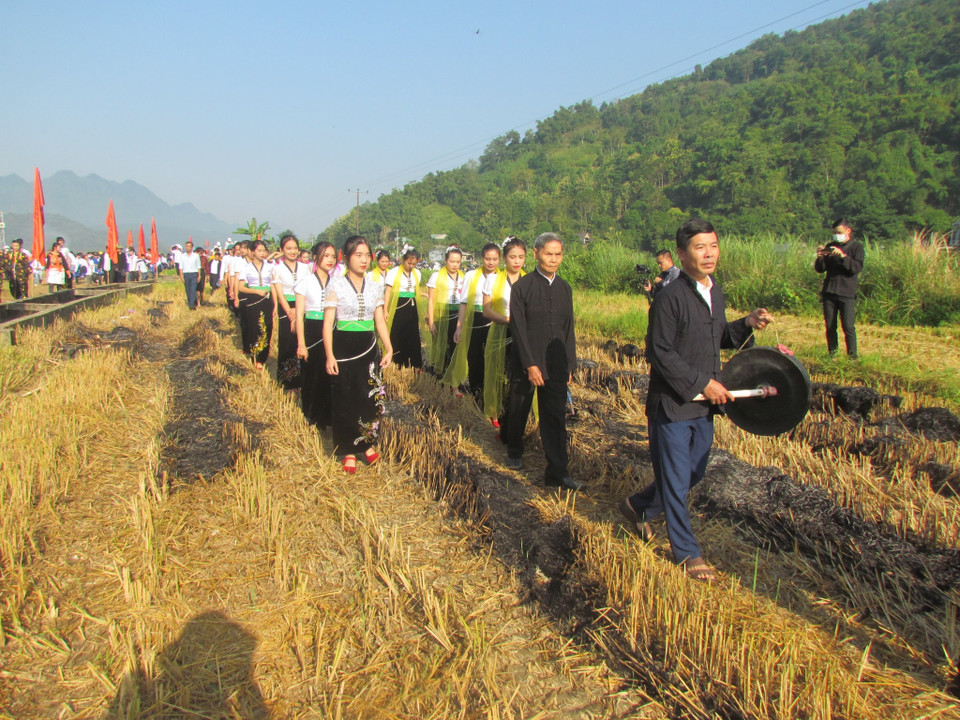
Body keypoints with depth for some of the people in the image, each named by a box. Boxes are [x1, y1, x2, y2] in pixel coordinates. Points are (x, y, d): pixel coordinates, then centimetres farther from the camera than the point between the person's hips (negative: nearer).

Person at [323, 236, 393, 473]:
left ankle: (367, 443, 21)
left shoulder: (375, 287, 9)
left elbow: (380, 321, 9)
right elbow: (328, 322, -5)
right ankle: (349, 452, 16)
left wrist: (389, 348, -4)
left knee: (371, 396, 0)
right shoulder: (336, 285, -2)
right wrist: (329, 355, -13)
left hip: (369, 349, 3)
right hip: (343, 348, -3)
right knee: (345, 400, 3)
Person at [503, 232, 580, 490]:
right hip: (525, 365, -3)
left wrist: (569, 364, 8)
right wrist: (530, 364, -16)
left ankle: (557, 473, 1)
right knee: (518, 412, 13)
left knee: (555, 418, -1)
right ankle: (514, 453, 37)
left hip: (555, 367, 3)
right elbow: (518, 329, -11)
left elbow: (568, 330, 11)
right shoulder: (522, 287, -6)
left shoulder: (565, 288, 8)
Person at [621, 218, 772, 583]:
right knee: (676, 481, 5)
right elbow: (660, 353, -19)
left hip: (704, 404, 8)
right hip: (672, 405, -8)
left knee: (694, 474, 19)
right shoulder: (670, 297, -18)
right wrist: (702, 383, -20)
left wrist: (746, 324, 0)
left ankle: (638, 506, 41)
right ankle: (687, 553, 21)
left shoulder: (715, 292, 8)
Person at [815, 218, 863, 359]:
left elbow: (857, 267, -12)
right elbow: (820, 269, 10)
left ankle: (852, 356, -3)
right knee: (830, 326, 3)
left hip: (847, 293, -4)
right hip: (829, 292, 4)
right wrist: (820, 257, -10)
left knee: (848, 327, -9)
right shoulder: (830, 246, 15)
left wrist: (842, 256, -23)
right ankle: (832, 354, 10)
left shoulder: (856, 247, 4)